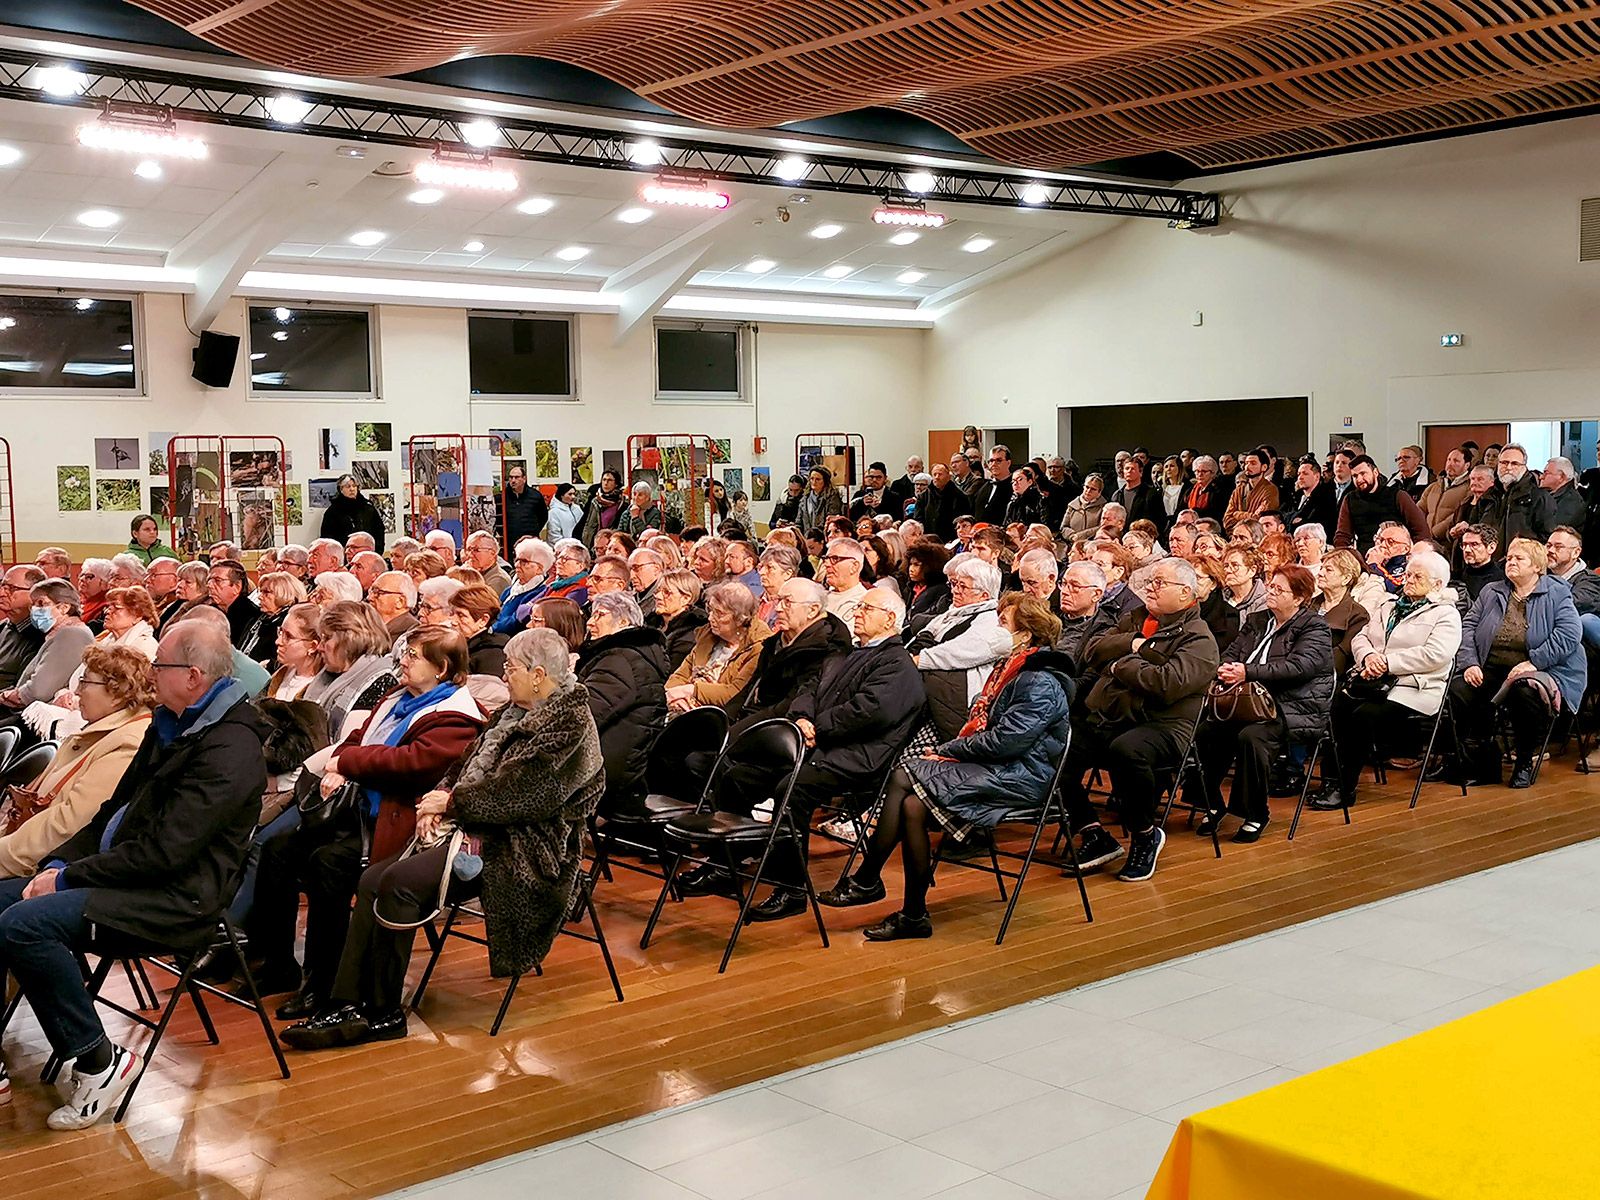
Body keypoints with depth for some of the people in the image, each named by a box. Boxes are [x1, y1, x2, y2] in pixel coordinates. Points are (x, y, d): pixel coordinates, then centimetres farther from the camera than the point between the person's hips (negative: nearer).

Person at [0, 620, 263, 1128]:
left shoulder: (230, 750, -18)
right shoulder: (169, 728, 14)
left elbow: (162, 852, -22)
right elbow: (114, 812, 20)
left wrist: (68, 878, -15)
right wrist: (59, 863, 4)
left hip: (177, 900, -10)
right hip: (119, 874, 10)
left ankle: (98, 1061, -13)